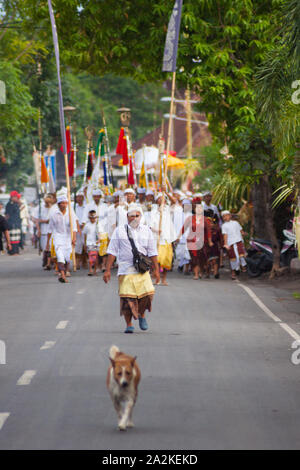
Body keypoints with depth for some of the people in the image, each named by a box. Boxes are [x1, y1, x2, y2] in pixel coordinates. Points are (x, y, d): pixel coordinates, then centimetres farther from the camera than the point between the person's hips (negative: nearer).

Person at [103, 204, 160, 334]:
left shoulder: (146, 231, 13)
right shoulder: (119, 231, 6)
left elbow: (152, 252, 14)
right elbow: (112, 251, 4)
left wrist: (156, 269, 9)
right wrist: (107, 270, -2)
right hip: (125, 269, -2)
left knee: (148, 292, -13)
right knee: (127, 297, -8)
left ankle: (141, 314, 16)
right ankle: (129, 324, 5)